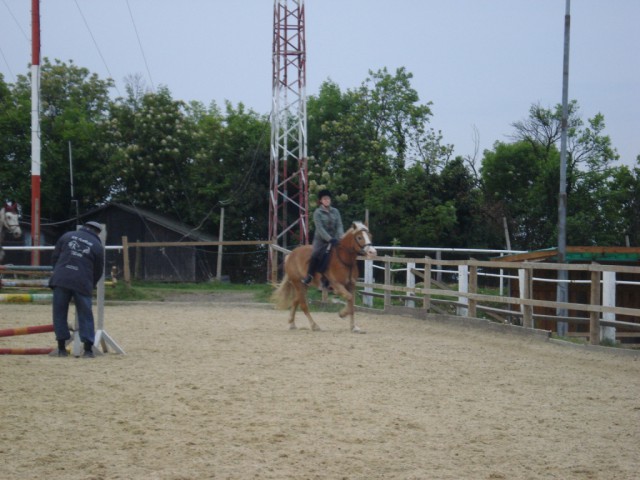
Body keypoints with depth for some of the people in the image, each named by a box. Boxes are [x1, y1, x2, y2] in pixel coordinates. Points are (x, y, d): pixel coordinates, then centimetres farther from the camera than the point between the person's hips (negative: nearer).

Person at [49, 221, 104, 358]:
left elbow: (54, 258, 13)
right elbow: (98, 271, 11)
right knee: (85, 316, 7)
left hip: (61, 280, 1)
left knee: (59, 314, 10)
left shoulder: (67, 236, 13)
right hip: (83, 283, -1)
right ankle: (88, 350, 5)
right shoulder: (97, 245, 9)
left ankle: (61, 348, 10)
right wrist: (91, 285, 25)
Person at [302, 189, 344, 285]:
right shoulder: (317, 212, -5)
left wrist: (341, 237, -17)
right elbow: (320, 228, -14)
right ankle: (309, 276, -15)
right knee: (316, 255, -28)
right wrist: (329, 239, -24)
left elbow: (339, 226, 0)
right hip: (321, 239, -4)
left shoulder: (335, 211, 7)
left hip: (333, 239, 4)